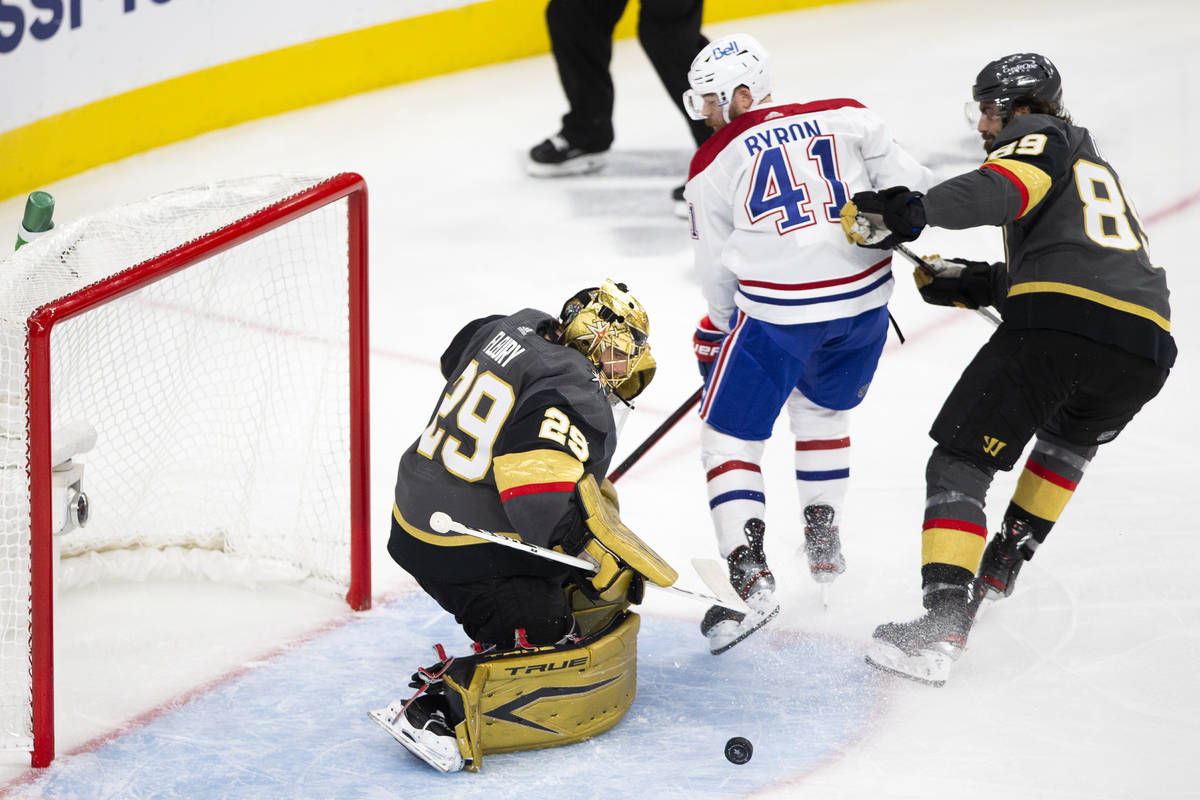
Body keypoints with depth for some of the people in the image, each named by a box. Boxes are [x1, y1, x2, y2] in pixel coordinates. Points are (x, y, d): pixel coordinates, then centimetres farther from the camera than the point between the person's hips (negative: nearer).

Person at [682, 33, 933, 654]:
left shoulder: (713, 165, 4)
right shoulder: (844, 116, 8)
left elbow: (718, 272, 10)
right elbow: (909, 187, 4)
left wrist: (715, 337, 24)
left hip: (779, 310, -4)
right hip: (866, 297, 4)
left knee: (729, 436, 6)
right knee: (821, 409, 30)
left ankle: (750, 575, -9)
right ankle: (824, 541, 33)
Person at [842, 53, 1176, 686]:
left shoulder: (1037, 137, 13)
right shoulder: (1095, 165, 38)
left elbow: (1002, 188, -12)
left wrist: (914, 212, -19)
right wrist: (970, 284, 27)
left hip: (1061, 323, -8)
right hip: (1147, 343, 8)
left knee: (959, 461, -3)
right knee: (1071, 437, 38)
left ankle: (944, 624, -18)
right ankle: (1004, 561, 41)